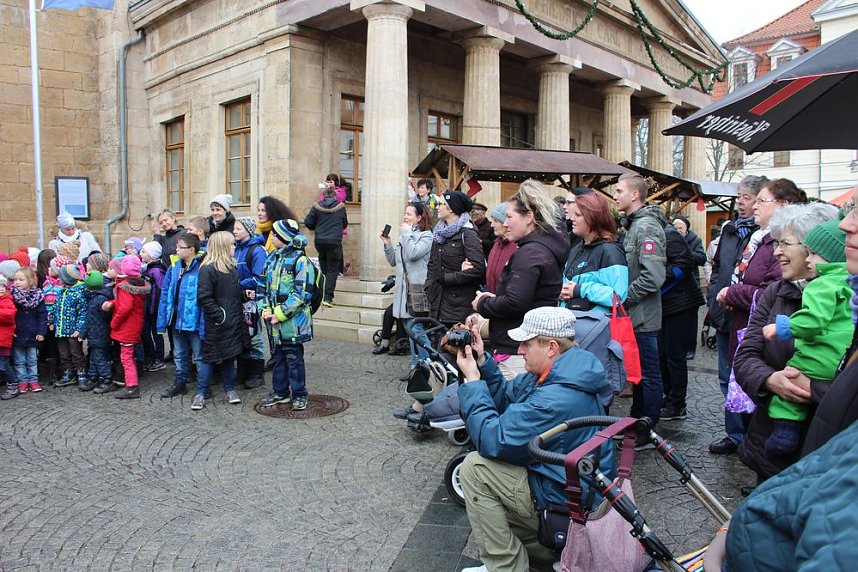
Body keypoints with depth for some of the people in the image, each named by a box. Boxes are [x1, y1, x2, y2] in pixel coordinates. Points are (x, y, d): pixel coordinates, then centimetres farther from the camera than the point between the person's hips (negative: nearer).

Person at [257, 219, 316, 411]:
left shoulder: (300, 261, -13)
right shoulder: (271, 258, 10)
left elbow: (301, 294, -18)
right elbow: (262, 286, 13)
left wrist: (280, 314, -17)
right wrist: (264, 309, -2)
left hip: (293, 322, -7)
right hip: (274, 322, 7)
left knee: (294, 358, 3)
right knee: (278, 357, 17)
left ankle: (299, 394, 16)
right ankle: (280, 392, 30)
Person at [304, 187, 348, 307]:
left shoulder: (316, 206, 0)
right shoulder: (341, 207, 1)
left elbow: (308, 222, 0)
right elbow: (345, 224, 12)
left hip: (319, 241, 2)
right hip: (334, 241, -2)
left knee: (324, 267, 21)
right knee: (333, 269, 2)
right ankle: (328, 297, -6)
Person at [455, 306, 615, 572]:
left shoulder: (555, 400, -32)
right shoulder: (557, 373, -1)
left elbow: (491, 439, -27)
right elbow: (506, 398, 7)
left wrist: (472, 381, -19)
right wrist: (482, 361, -6)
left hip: (567, 499, -10)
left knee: (474, 467, -12)